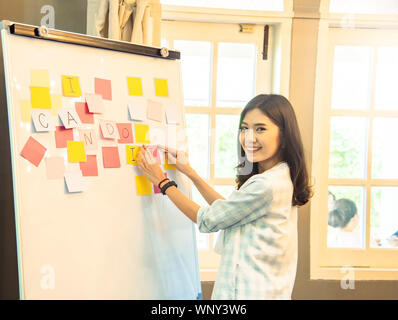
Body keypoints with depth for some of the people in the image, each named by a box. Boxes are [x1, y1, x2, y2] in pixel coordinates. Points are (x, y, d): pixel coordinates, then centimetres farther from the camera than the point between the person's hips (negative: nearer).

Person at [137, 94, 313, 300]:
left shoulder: (266, 186, -24)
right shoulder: (280, 178, 5)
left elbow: (207, 220, -14)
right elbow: (226, 208, 13)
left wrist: (162, 182, -5)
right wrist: (190, 173, 11)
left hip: (250, 292, -9)